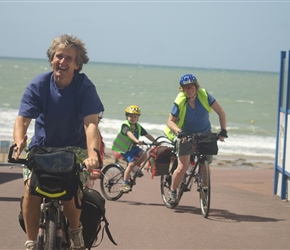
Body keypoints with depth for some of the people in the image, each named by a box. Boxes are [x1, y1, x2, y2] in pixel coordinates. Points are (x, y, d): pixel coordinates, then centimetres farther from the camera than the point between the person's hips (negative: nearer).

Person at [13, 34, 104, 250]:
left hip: (74, 147, -1)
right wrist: (19, 141, -42)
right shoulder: (39, 84, -11)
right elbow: (22, 119, -19)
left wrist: (93, 154, -44)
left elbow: (91, 123, -26)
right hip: (41, 146, 2)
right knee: (32, 187, -23)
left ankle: (76, 230, 3)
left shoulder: (85, 87, -15)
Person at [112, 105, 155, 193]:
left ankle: (135, 167, 7)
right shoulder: (125, 125, -16)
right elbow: (129, 133, -36)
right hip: (125, 148, -6)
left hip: (133, 147, 6)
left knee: (144, 155, -19)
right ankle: (124, 184, -18)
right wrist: (136, 140, -53)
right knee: (131, 163, -21)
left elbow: (147, 135, 8)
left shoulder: (138, 127, 6)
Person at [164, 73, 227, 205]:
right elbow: (170, 121, -11)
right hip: (186, 136, -2)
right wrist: (179, 132, -30)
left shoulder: (204, 96, -17)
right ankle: (172, 191, 13)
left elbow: (221, 112, -9)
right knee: (182, 168, -9)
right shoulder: (180, 102, -20)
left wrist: (223, 130, -18)